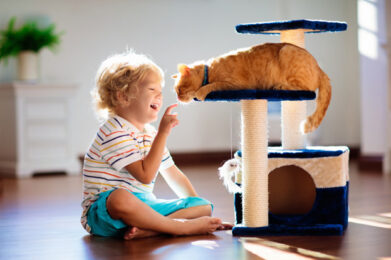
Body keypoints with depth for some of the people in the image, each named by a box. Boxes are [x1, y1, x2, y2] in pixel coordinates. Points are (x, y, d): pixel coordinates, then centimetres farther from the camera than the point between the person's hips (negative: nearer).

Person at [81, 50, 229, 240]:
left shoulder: (150, 133, 17)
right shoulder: (113, 132, -14)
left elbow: (174, 175, 22)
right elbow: (145, 175, -22)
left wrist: (197, 209, 13)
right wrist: (163, 133, -23)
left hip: (143, 206, 9)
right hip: (103, 213, -9)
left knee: (204, 206, -3)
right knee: (120, 198, -44)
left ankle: (145, 229, -27)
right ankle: (180, 226, -30)